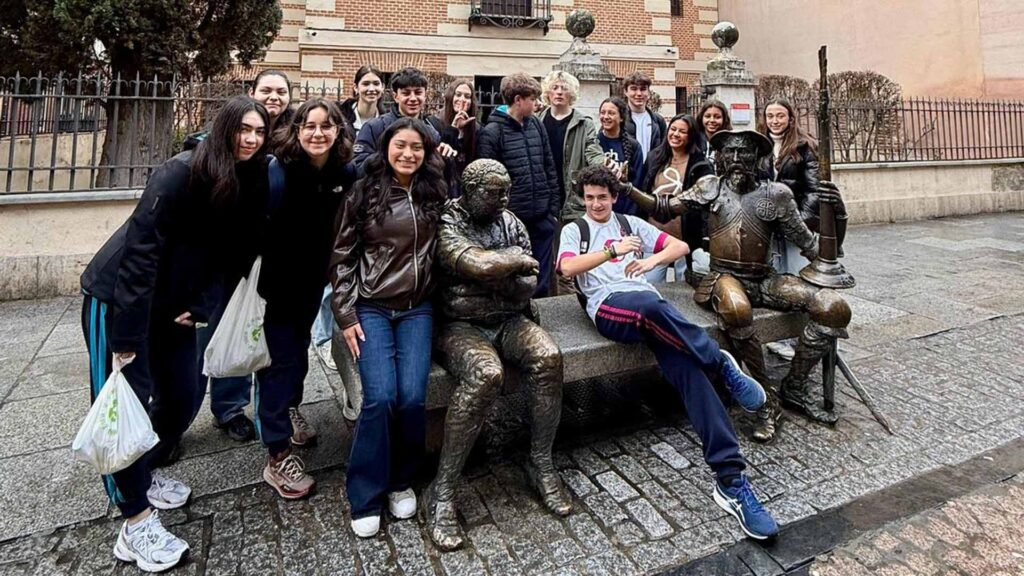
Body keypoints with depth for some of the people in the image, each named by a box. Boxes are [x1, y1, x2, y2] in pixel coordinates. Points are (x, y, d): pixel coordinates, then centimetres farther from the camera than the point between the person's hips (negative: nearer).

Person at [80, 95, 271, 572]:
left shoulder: (251, 185, -3)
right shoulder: (181, 173, -23)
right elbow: (140, 250, -25)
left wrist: (197, 306, -2)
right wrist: (127, 340, -25)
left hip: (171, 305, 7)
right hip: (118, 299, -7)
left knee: (184, 396, 10)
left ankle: (146, 473, 37)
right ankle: (136, 522, 9)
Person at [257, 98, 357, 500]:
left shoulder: (346, 173, -8)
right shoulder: (278, 171, -20)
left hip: (313, 275, 5)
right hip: (276, 275, -5)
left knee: (300, 345, 23)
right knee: (279, 357, -3)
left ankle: (290, 408, 48)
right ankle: (277, 455, 6)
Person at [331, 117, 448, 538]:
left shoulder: (434, 195, 6)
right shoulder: (364, 194, 0)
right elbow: (342, 257, 0)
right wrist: (346, 315, -5)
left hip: (417, 310, 2)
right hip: (371, 308, -2)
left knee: (412, 397, -8)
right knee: (380, 397, -13)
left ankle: (402, 481, 18)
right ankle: (366, 497, 5)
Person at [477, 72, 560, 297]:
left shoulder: (537, 125, 8)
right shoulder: (492, 132, -8)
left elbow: (550, 169, 11)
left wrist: (554, 209, 7)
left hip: (543, 219, 5)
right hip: (512, 219, -4)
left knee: (542, 279, 13)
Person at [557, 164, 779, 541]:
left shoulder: (631, 224, 28)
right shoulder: (574, 230, 21)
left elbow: (681, 246, 23)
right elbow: (568, 268, 0)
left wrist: (652, 259, 3)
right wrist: (613, 250, -8)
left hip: (649, 304, 3)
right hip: (607, 306, -2)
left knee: (685, 366, -24)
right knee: (653, 306, -40)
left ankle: (730, 480, -27)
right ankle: (722, 364, -18)